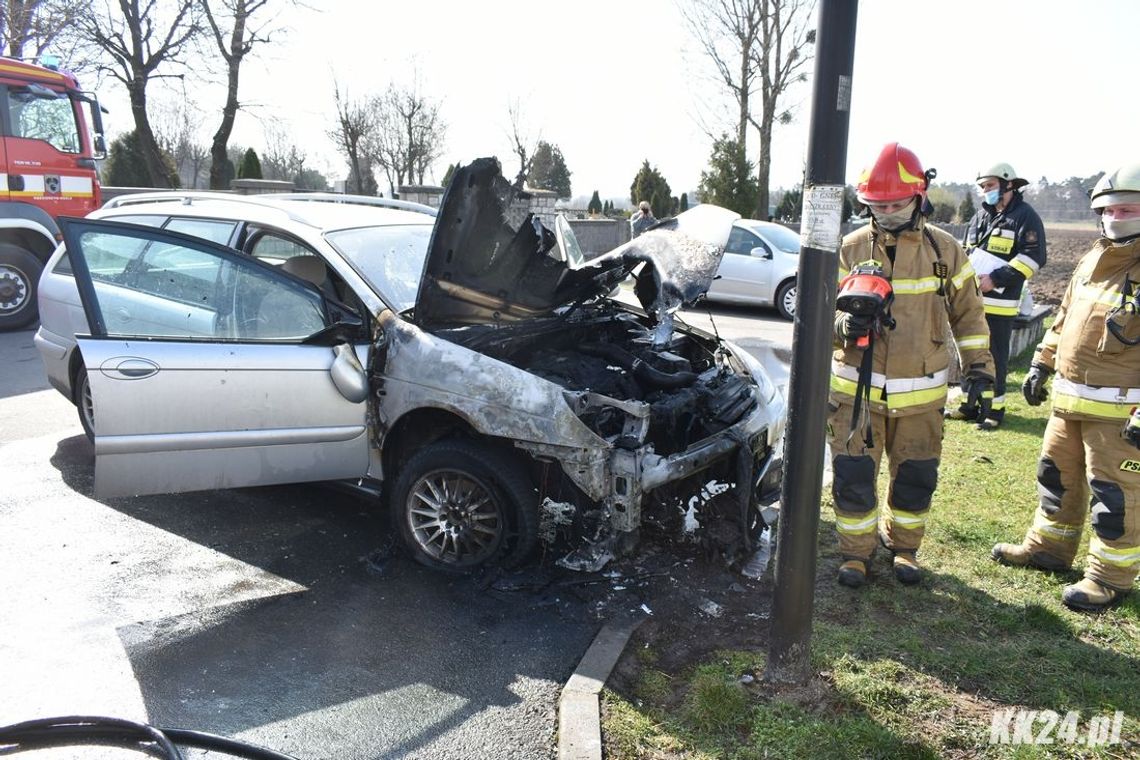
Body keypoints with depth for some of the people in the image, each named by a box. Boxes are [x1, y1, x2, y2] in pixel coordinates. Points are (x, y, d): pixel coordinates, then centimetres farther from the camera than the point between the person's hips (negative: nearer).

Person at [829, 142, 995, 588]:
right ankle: (856, 552, 22)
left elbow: (968, 314, 9)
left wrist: (980, 369, 5)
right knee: (853, 477, 1)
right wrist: (845, 324, -22)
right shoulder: (852, 248, 0)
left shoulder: (944, 249, 3)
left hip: (920, 393, 1)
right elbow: (825, 308, 0)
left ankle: (903, 546, 36)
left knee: (916, 479, 13)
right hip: (857, 389, -1)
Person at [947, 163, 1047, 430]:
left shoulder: (1025, 216, -5)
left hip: (999, 303, -7)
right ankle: (970, 404, 24)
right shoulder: (981, 215, 17)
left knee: (995, 357, 0)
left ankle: (995, 408, 10)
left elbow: (1034, 257, -13)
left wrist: (996, 279, -19)